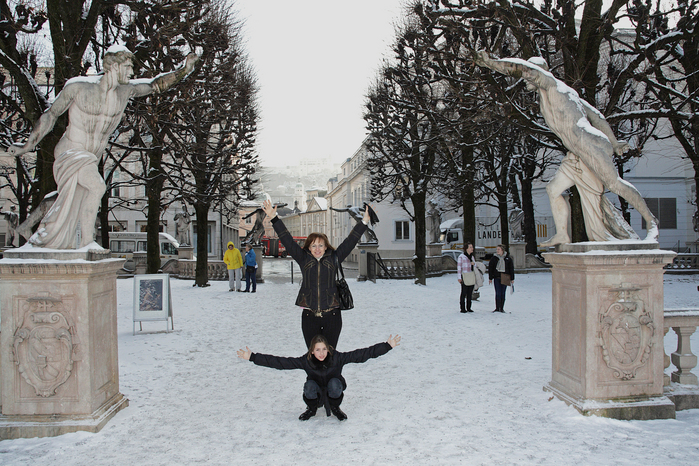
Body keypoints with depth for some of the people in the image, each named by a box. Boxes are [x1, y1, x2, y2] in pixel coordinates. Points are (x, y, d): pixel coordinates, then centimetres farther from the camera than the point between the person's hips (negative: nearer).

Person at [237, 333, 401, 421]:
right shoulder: (305, 361, -20)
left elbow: (362, 354, -25)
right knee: (310, 385, -31)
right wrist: (252, 357, -28)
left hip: (333, 395, 0)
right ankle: (312, 409, 3)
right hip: (315, 396, 1)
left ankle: (335, 409, 0)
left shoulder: (337, 358, -21)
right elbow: (278, 362, -21)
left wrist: (388, 346, -32)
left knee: (334, 383, -32)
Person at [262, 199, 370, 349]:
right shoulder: (303, 259, 7)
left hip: (332, 315, -1)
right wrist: (274, 219, 2)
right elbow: (287, 240, 6)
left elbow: (350, 241, 6)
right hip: (309, 316, 1)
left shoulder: (334, 258, 6)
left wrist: (364, 222, 0)